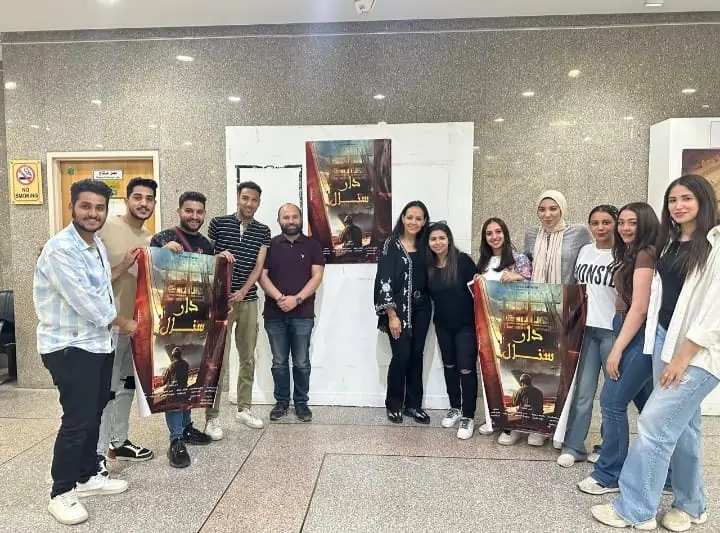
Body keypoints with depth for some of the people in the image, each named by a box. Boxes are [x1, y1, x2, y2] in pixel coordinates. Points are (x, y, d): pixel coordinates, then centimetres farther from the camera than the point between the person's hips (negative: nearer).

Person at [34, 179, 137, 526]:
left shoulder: (98, 246, 11)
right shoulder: (60, 249, -19)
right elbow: (85, 300, -21)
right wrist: (123, 323, -9)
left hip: (98, 343, 9)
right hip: (70, 348, -8)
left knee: (93, 416, 16)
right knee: (77, 420, -3)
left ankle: (87, 477, 31)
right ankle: (61, 493, 13)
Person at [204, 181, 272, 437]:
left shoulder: (263, 231, 6)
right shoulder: (218, 223, -1)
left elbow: (259, 266, 0)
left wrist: (242, 292, -12)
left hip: (249, 300, 4)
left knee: (248, 358, 11)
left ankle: (244, 408, 24)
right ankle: (211, 417, 4)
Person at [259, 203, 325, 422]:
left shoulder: (312, 245, 4)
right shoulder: (270, 245, 7)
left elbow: (317, 276, -3)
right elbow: (262, 276, 0)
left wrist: (296, 299, -16)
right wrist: (279, 298, -16)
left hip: (303, 314, -1)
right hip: (274, 314, 1)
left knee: (301, 362, 6)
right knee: (279, 362, 9)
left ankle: (301, 402, 19)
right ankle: (281, 402, 22)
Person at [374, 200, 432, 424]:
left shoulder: (424, 246, 9)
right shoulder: (391, 244, -7)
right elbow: (384, 280, -13)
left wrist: (428, 304, 6)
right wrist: (392, 315, -17)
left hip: (421, 309, 5)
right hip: (399, 309, -5)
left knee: (416, 356, 9)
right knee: (401, 356, -4)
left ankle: (413, 404, 21)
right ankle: (394, 405, 14)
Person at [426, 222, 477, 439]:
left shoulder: (463, 260, -14)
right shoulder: (428, 266, -2)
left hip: (466, 323, -5)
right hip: (443, 324, 5)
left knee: (466, 368, -4)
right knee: (449, 366, 16)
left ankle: (468, 416, 8)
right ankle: (455, 408, 32)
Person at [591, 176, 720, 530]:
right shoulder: (671, 244, 13)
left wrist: (683, 357, -16)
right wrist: (665, 350, 10)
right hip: (666, 340, 7)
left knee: (654, 423, -7)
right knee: (681, 425, 14)